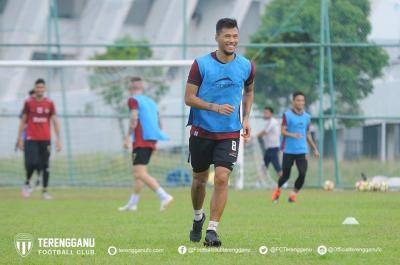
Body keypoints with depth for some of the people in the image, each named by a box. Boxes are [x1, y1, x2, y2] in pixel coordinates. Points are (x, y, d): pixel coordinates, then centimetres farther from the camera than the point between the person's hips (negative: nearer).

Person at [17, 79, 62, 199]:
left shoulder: (49, 103, 5)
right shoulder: (28, 102, 2)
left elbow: (55, 121, 5)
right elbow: (23, 121, 6)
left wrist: (58, 139, -2)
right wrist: (20, 138, 0)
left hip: (45, 139, 2)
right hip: (31, 139, -2)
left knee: (45, 166, 2)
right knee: (32, 163, -15)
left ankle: (45, 191, 9)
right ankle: (27, 183, 11)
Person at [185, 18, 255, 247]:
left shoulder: (246, 66, 0)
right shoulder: (201, 64, -8)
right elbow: (189, 98, -8)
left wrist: (246, 118, 9)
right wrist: (215, 107, -22)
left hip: (230, 133, 0)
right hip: (202, 131, 0)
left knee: (222, 178, -16)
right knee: (200, 179, 12)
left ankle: (212, 230, -12)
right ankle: (198, 217, 40)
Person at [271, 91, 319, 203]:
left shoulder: (307, 117, 10)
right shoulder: (287, 115, -4)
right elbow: (283, 131, -11)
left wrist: (315, 149, 18)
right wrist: (293, 135, -30)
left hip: (302, 151, 3)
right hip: (288, 151, -3)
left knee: (302, 174, -11)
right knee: (286, 175, 3)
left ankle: (294, 194, 8)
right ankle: (278, 189, 33)